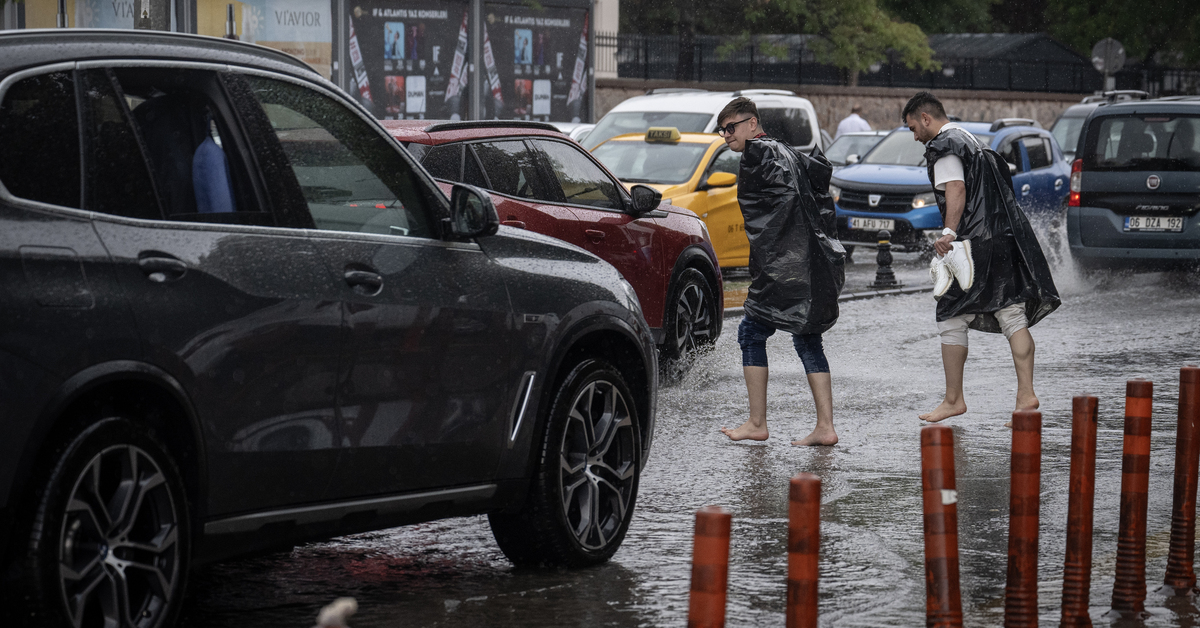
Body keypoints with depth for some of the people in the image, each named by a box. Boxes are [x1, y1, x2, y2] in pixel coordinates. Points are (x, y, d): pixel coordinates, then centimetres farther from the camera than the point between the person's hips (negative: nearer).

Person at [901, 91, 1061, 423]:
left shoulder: (943, 146, -5)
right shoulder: (971, 141, 24)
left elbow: (956, 189, -19)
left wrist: (949, 233, -25)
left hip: (975, 244, -9)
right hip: (1005, 240, 9)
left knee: (951, 318, 1)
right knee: (1012, 316, 4)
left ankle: (953, 400, 5)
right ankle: (1026, 394, -3)